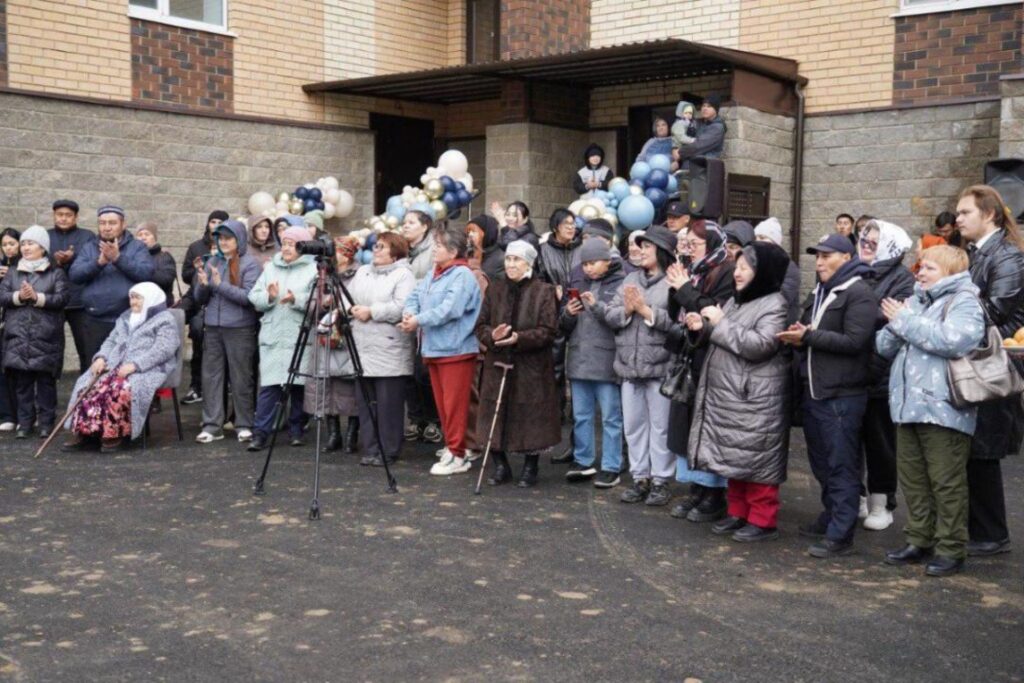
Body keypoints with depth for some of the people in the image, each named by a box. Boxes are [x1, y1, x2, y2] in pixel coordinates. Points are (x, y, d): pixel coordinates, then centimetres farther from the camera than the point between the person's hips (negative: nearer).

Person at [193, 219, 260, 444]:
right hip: (212, 328, 5)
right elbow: (200, 299, 12)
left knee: (241, 378, 2)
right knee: (211, 376, 3)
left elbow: (249, 297, -13)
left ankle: (244, 425, 11)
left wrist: (219, 284, -17)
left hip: (240, 329, -5)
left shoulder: (250, 264, -3)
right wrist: (203, 284, -9)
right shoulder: (213, 262, 12)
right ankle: (212, 425, 8)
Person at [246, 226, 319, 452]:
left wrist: (296, 299, -24)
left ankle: (296, 430, 18)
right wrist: (269, 297, -11)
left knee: (299, 384, 5)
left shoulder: (313, 269, 1)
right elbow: (254, 296, 8)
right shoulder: (270, 268, 14)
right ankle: (260, 433, -1)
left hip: (301, 337, -2)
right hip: (272, 336, 3)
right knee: (269, 384, -2)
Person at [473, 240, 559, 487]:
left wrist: (519, 338, -23)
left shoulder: (544, 291, -3)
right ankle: (500, 465, 21)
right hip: (498, 364, 3)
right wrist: (492, 335, -15)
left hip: (531, 367, -3)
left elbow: (547, 332, -9)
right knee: (497, 417, 5)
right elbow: (480, 325, 7)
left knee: (530, 418, 2)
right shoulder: (495, 289, 9)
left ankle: (530, 467, 19)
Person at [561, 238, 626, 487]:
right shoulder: (577, 283, 13)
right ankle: (583, 461, 25)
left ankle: (611, 467, 9)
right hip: (579, 360, 6)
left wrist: (598, 306, -19)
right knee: (581, 416, 14)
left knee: (611, 417, 2)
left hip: (607, 361, -6)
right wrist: (568, 313, -5)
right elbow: (564, 326, 16)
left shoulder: (621, 283, -5)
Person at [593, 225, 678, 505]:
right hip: (629, 365, 6)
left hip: (660, 366, -6)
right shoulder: (631, 279, 13)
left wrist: (646, 310, -15)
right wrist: (626, 310, -11)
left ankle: (660, 481, 13)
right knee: (633, 425, 12)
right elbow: (610, 316, 8)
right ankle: (640, 478, 22)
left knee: (660, 426, 3)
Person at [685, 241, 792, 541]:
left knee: (756, 458, -4)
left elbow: (758, 346, -22)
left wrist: (721, 322, -16)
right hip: (727, 394, 9)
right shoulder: (736, 301, 16)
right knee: (733, 456, 14)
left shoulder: (775, 305, -11)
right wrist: (703, 328, 1)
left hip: (756, 398, -9)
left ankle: (762, 520, 5)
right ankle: (738, 513, 25)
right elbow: (723, 339, 21)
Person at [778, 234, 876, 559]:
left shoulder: (859, 294, -9)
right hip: (814, 391, 9)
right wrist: (798, 336, 0)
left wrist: (809, 336, -17)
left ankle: (840, 535, -3)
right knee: (821, 462, 17)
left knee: (841, 465, -6)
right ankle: (831, 517, 30)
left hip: (842, 395, -9)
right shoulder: (819, 292, 19)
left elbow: (854, 341, -18)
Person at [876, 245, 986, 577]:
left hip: (944, 410, -8)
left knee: (947, 482, -1)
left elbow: (953, 340, -24)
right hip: (908, 406, 8)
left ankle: (951, 549, 9)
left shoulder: (964, 302, -5)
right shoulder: (914, 301, 17)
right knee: (913, 478, 14)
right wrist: (894, 325, -7)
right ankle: (919, 540, 25)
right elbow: (885, 347, 15)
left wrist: (904, 320, -15)